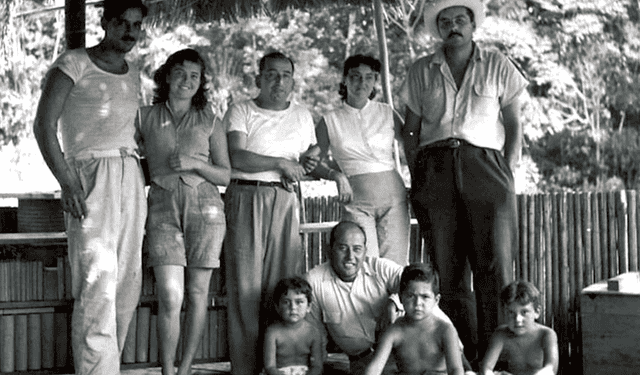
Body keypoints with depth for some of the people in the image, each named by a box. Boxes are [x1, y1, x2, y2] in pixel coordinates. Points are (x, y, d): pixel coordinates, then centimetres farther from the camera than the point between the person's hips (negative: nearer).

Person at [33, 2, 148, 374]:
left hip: (131, 180, 7)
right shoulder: (74, 63, -2)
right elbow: (44, 124, -8)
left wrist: (144, 178, 11)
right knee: (98, 281, -15)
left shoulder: (133, 75, 19)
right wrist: (66, 181, -18)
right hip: (90, 177, -7)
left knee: (128, 286, 5)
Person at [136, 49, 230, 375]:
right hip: (163, 207, -1)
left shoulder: (209, 122, 10)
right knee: (170, 296, -13)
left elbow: (225, 176, 9)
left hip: (203, 206, 1)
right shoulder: (145, 118, 10)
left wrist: (195, 164, -7)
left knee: (197, 292, 3)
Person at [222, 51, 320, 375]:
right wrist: (281, 163, -9)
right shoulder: (240, 112, 5)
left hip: (285, 201, 4)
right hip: (245, 198, -3)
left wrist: (309, 162, -3)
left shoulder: (302, 116, 18)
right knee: (246, 283, -7)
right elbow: (237, 157, -9)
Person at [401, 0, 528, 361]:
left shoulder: (497, 66, 9)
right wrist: (416, 177, 5)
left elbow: (514, 125, 9)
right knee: (449, 270, 0)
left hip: (485, 165, -2)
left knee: (495, 267, -11)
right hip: (436, 169, 2)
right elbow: (410, 129, 15)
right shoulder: (422, 71, 14)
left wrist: (508, 173, -2)